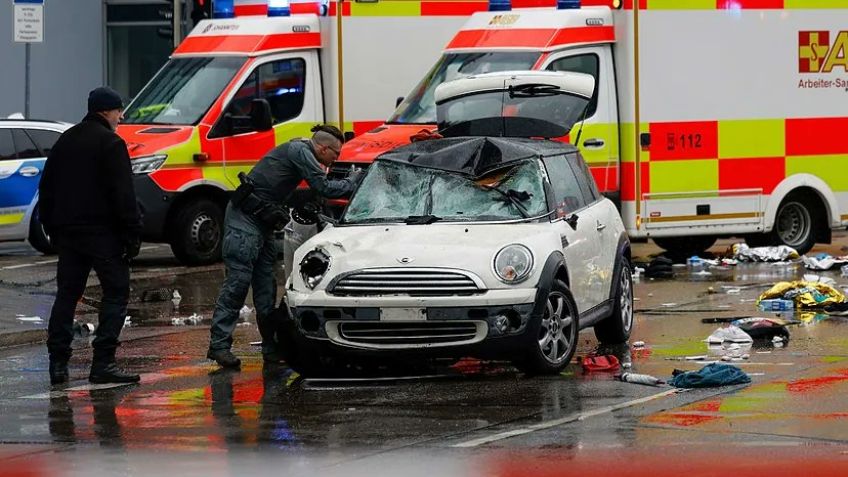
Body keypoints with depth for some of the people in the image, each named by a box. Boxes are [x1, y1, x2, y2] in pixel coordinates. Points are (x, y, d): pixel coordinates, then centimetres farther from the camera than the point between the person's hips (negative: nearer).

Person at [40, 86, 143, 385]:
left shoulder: (66, 140, 14)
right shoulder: (110, 143, -9)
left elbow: (46, 188, 19)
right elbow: (123, 194, -15)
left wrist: (52, 228, 23)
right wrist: (132, 234, -12)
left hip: (67, 231, 7)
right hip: (102, 232, -7)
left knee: (67, 294, 11)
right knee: (116, 292, -2)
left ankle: (58, 362, 6)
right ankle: (103, 363, -11)